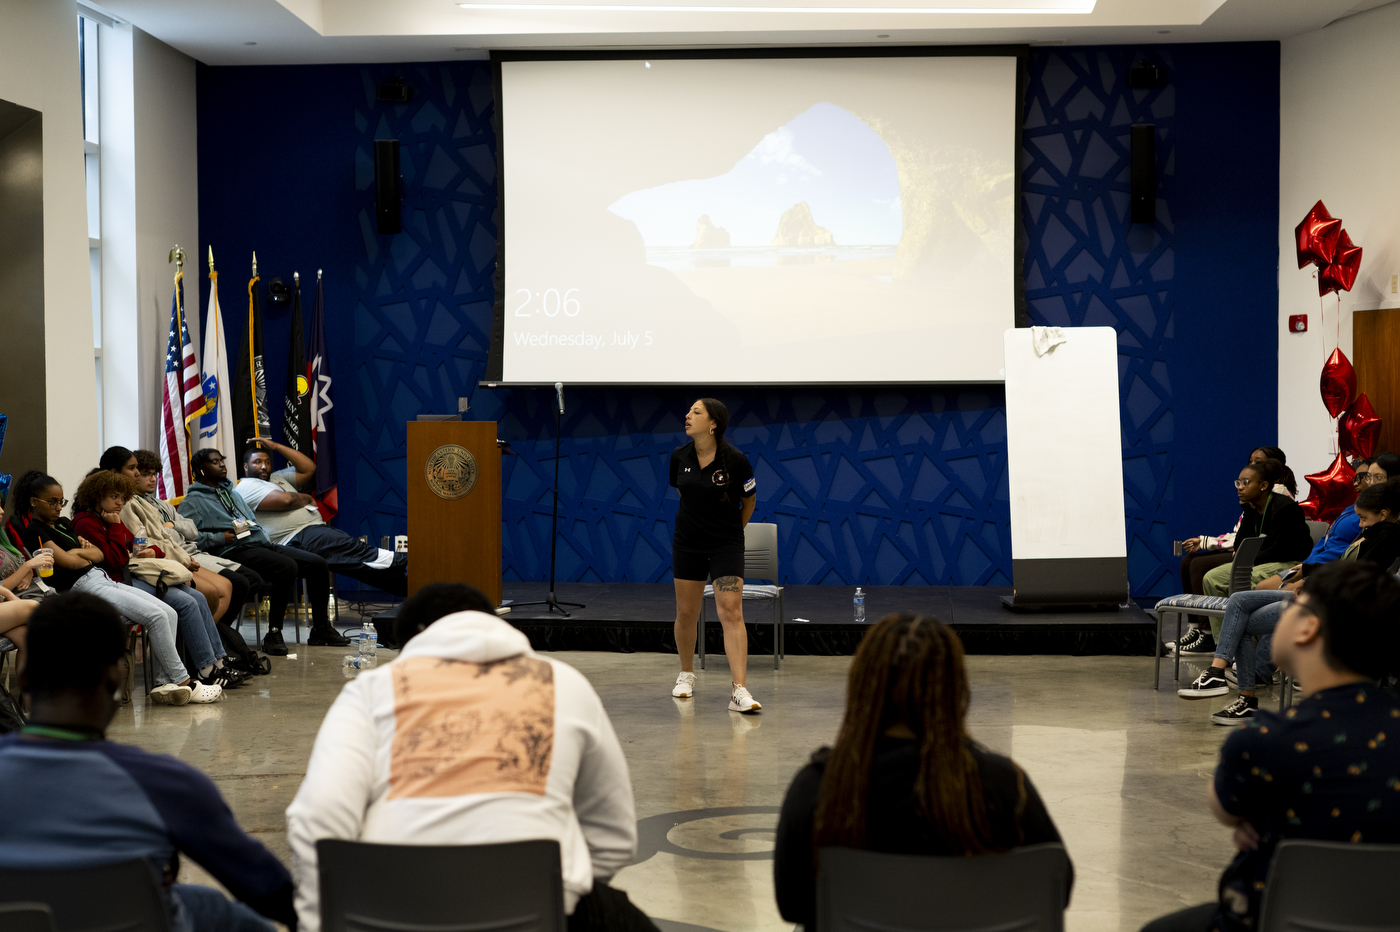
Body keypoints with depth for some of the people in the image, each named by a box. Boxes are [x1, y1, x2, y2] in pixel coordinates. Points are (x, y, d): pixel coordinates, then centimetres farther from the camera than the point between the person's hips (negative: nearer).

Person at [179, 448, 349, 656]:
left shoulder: (232, 494, 31)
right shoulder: (193, 501, 3)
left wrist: (265, 539, 13)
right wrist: (220, 538, -18)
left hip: (263, 544, 8)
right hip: (236, 552, -8)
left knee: (318, 564, -5)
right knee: (287, 567, -34)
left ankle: (321, 629, 5)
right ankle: (273, 634, -26)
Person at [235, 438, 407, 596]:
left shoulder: (277, 478, 29)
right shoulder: (246, 486, 1)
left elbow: (309, 468, 24)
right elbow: (285, 500, -12)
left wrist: (276, 446, 23)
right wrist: (307, 498, 8)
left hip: (317, 528, 9)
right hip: (297, 538, -9)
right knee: (357, 551, -25)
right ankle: (402, 565, -38)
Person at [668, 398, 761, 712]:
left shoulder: (736, 460, -14)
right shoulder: (679, 457, -3)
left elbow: (749, 501, 1)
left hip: (726, 545, -4)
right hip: (687, 543, 4)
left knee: (731, 612, -13)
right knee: (686, 613, 10)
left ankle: (739, 690, -17)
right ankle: (686, 675, 33)